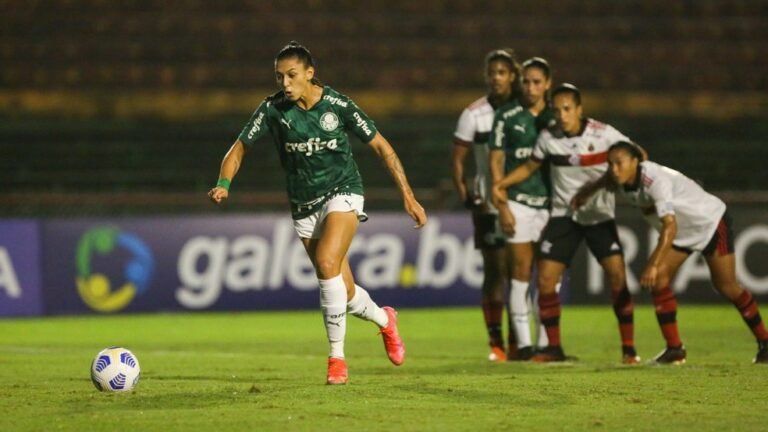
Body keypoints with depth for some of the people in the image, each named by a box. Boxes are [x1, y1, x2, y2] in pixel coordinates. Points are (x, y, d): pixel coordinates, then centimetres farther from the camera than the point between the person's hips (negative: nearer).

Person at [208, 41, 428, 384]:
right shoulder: (273, 109, -10)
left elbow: (380, 146, -6)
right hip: (304, 207, 3)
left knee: (327, 263, -28)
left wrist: (407, 195, -8)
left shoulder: (337, 105, -14)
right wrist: (223, 184, -22)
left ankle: (336, 357, -18)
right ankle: (384, 320, 41)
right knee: (343, 292, 7)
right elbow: (240, 148, -2)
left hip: (342, 192, -3)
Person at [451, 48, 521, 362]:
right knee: (495, 269, -4)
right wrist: (466, 196, -9)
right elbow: (457, 159, 2)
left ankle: (516, 341, 10)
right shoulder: (474, 114, -1)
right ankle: (495, 342, -1)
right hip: (488, 203, -1)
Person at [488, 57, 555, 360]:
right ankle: (523, 342, 2)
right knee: (521, 272, -3)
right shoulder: (507, 116, 1)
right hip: (519, 202, -2)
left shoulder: (555, 117, 8)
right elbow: (496, 161, 1)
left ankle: (546, 342, 8)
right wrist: (502, 206, -6)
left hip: (551, 202, 2)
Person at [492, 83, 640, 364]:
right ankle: (554, 348, 8)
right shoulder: (548, 138, -5)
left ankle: (628, 348, -5)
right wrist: (501, 184, -4)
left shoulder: (604, 134, -11)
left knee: (618, 277, -15)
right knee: (545, 280, -7)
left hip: (600, 215, -2)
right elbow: (529, 167, 9)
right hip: (564, 215, 2)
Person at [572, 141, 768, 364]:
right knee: (659, 280, -9)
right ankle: (674, 349, -3)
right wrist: (586, 192, 27)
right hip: (682, 232, 7)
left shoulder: (655, 179, -38)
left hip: (711, 222, -7)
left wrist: (653, 264, -53)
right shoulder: (620, 182, -14)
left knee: (726, 287, -3)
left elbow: (670, 226, -47)